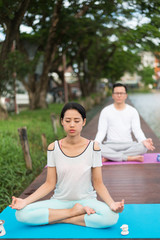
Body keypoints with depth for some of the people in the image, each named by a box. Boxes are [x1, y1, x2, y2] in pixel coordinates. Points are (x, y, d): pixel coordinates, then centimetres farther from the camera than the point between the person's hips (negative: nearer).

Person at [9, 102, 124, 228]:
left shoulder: (93, 147, -6)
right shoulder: (53, 148, -2)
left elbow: (98, 184, -3)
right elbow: (50, 184, -1)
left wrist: (112, 203, -22)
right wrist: (25, 201, -13)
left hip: (86, 200, -1)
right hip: (59, 201, 2)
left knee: (112, 216, -33)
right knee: (21, 213, -23)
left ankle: (60, 219, -15)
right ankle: (75, 212, -12)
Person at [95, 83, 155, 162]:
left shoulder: (132, 111, 7)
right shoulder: (105, 111, 4)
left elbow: (137, 130, -2)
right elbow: (102, 131, -2)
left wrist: (144, 140, -24)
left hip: (128, 145, 1)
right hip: (111, 145, -1)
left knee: (143, 147, -31)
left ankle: (109, 157, -26)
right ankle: (130, 158, -26)